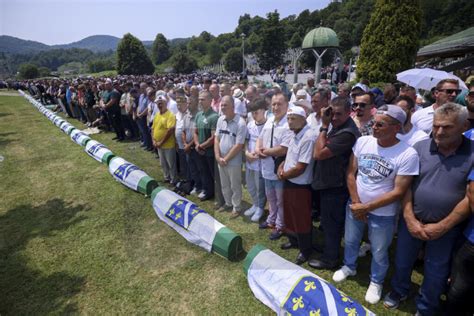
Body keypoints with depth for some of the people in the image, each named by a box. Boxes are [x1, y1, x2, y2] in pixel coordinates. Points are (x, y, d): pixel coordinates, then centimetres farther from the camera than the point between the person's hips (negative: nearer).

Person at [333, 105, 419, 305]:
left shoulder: (408, 155, -20)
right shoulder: (363, 142, -10)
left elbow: (398, 192, -18)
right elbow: (350, 173, -4)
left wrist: (366, 207, -17)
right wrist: (356, 203, -9)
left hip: (383, 213, -3)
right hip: (355, 206, 3)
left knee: (379, 252, 16)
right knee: (350, 241, 22)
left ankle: (376, 282, 44)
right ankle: (349, 266, 51)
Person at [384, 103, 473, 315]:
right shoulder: (420, 147, -5)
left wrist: (442, 226, -12)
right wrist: (410, 219, -10)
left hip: (447, 228, -1)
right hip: (412, 220, 2)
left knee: (436, 273, 16)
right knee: (402, 261, 18)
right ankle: (399, 291, 46)